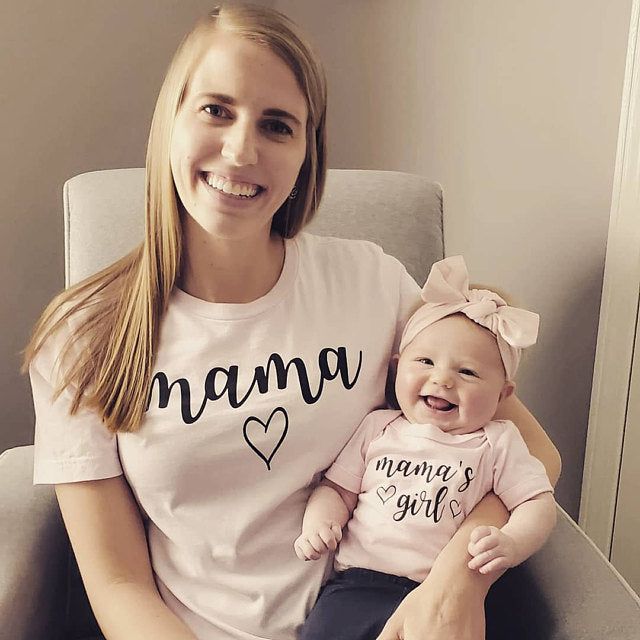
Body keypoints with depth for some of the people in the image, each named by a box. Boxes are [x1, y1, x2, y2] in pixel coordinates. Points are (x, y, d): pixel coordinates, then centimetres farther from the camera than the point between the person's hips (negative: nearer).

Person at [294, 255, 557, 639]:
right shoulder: (377, 429, 15)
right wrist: (317, 524, -4)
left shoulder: (498, 443, 9)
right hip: (361, 585, 1)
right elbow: (337, 489, 17)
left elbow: (539, 503, 5)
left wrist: (510, 544, -15)